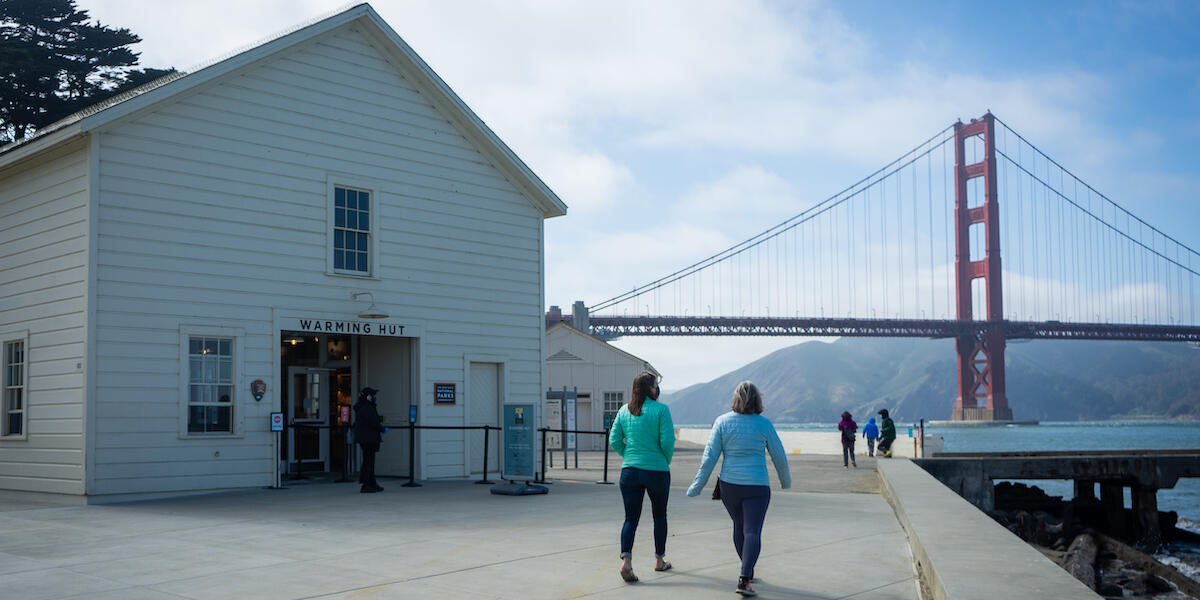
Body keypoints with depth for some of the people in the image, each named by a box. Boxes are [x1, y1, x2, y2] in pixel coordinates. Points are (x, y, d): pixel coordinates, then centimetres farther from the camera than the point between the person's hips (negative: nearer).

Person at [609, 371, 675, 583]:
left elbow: (614, 441, 1)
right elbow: (667, 441, -15)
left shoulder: (624, 411, 3)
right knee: (659, 516, 17)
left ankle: (626, 560, -16)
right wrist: (666, 461, 2)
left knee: (631, 518, 3)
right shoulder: (660, 409, -10)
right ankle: (659, 560, 28)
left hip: (629, 471, 3)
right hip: (657, 470, -3)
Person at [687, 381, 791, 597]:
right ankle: (744, 579, -19)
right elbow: (779, 457, 3)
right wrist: (786, 481, 21)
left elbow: (709, 457, -6)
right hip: (757, 486, -2)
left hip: (729, 484, 2)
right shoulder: (764, 424, -5)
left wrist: (697, 486, 0)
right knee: (752, 531, -4)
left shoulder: (722, 422, -4)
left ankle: (748, 570, 36)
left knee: (739, 526, 22)